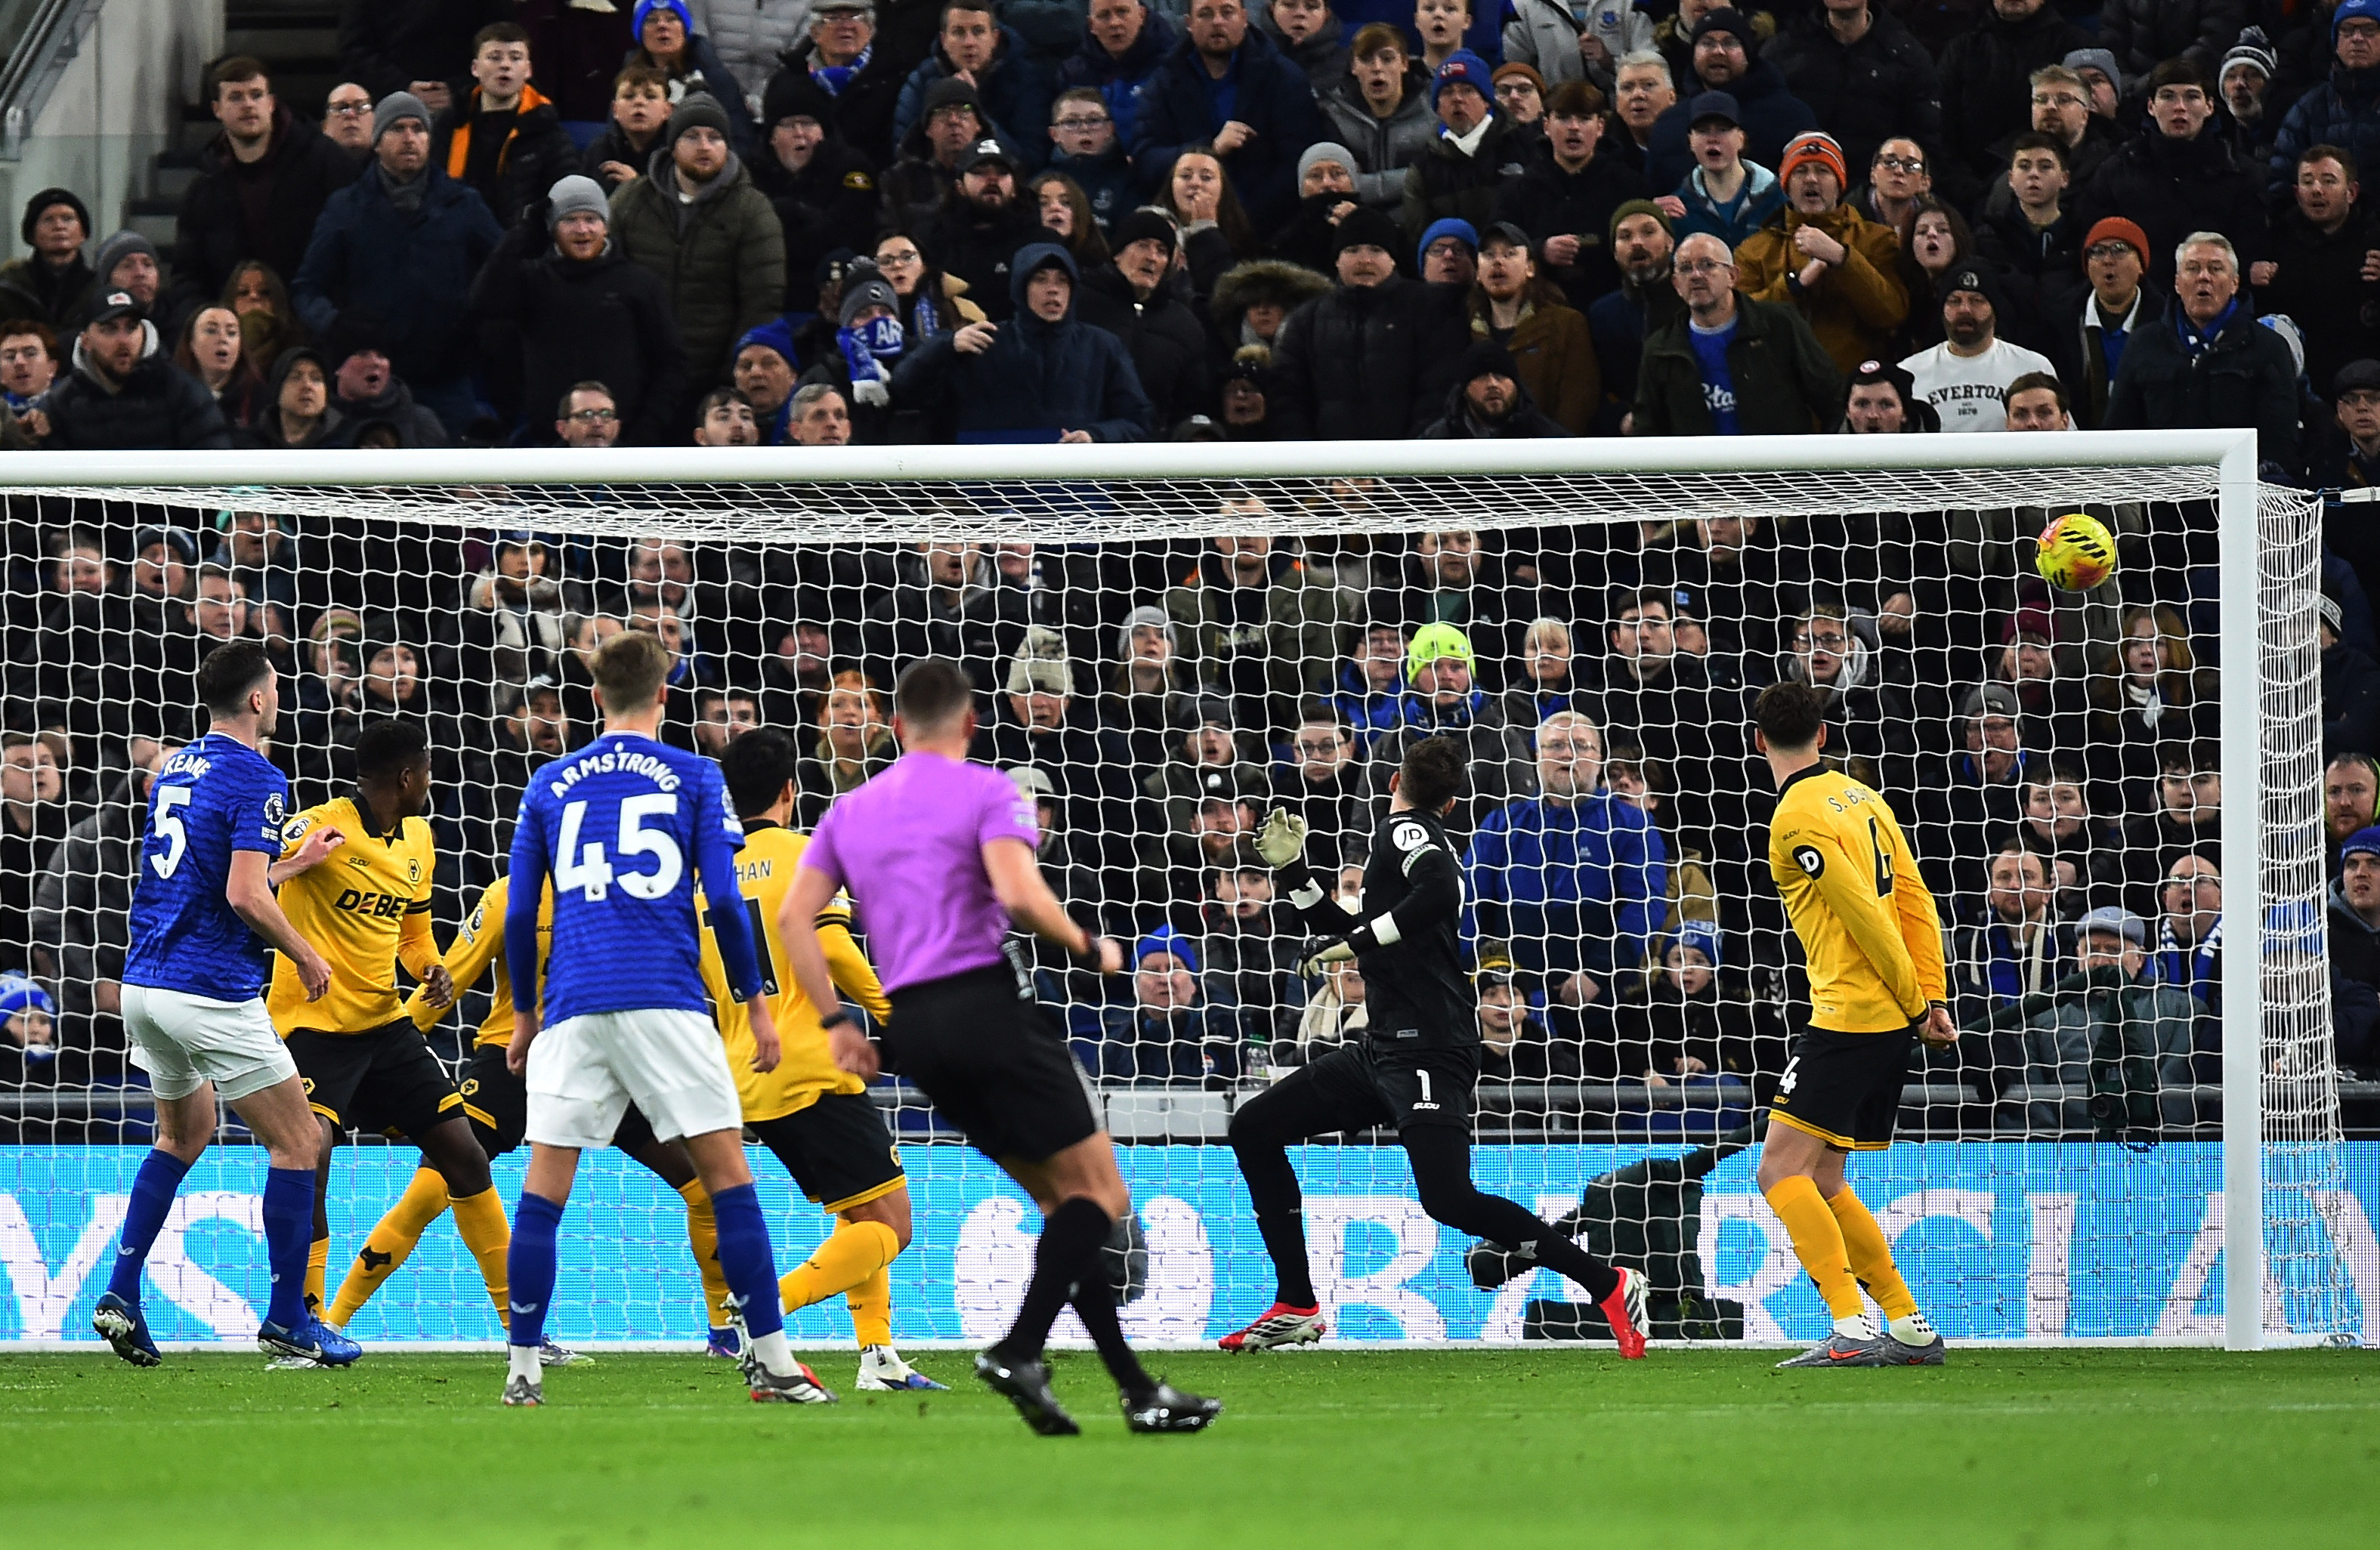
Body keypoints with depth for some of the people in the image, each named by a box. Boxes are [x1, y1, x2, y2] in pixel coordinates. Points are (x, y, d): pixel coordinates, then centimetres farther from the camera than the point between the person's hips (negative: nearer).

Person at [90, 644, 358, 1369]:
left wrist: (297, 861, 30)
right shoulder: (255, 779, -11)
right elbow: (245, 896, -20)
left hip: (146, 984, 9)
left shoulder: (175, 771, 15)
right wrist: (305, 956, -6)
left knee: (185, 1133, 26)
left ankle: (120, 1294, 15)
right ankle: (287, 1321, 3)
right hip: (213, 994, -8)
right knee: (297, 1142, 3)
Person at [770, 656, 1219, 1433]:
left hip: (912, 1029, 7)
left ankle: (1137, 1389, 6)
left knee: (1062, 1198, 12)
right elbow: (1019, 895, -18)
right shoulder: (985, 791, -2)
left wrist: (836, 1022, 12)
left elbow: (793, 916, 9)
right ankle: (1019, 1352, -21)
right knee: (1100, 1193, -3)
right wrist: (1091, 950, -2)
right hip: (987, 1003, -7)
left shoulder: (851, 810, 17)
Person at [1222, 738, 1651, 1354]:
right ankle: (1297, 1308, 13)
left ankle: (1608, 1284, -15)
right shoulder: (1411, 839, 21)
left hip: (1428, 1047, -10)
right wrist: (1293, 873, 24)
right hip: (1386, 1047, 10)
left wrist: (1359, 939, -20)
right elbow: (1344, 938, 31)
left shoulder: (1405, 830, -4)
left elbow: (1440, 890, -27)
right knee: (1254, 1128, 12)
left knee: (1450, 1200, -22)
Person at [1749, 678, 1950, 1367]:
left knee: (1782, 1171, -10)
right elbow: (1915, 902, 12)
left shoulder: (1797, 819, -12)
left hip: (1847, 1017, -9)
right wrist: (1932, 998, 9)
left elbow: (1866, 916, -14)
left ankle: (1853, 1329, -20)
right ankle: (1911, 1330, 16)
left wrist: (1916, 1003, -6)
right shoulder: (1863, 797, 14)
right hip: (1892, 1024, 9)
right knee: (1821, 1182, 15)